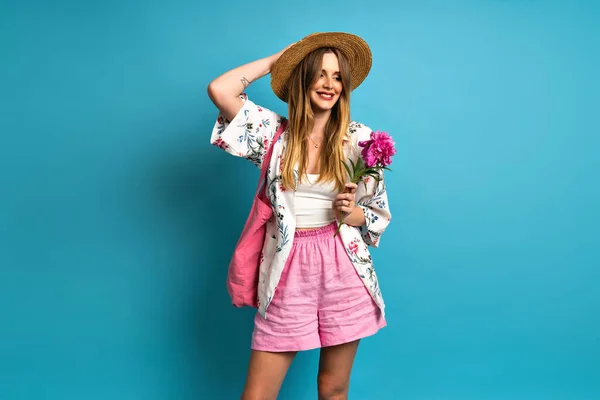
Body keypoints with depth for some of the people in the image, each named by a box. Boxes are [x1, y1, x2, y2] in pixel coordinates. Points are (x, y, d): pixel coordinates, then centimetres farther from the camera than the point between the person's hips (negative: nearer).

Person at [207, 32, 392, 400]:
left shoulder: (359, 139, 2)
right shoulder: (274, 132, 2)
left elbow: (379, 212, 10)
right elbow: (219, 90, -10)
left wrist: (353, 213, -13)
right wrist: (274, 61, 1)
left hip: (343, 269, 1)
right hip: (289, 272, 0)